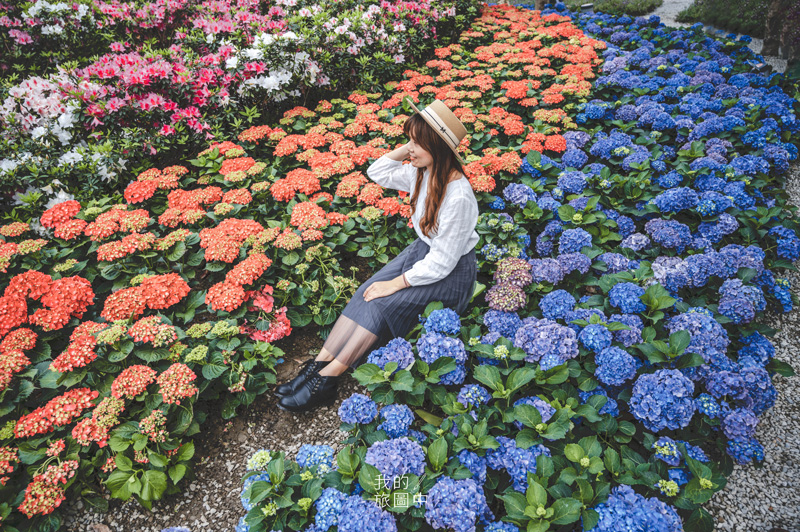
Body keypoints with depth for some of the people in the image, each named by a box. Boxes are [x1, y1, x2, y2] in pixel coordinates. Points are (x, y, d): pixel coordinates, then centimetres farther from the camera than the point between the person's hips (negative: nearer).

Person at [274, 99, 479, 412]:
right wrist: (406, 149, -6)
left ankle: (328, 377, -16)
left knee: (384, 303, -22)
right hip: (422, 249, 8)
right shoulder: (423, 171, -5)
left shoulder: (458, 196, -30)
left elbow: (441, 262, -26)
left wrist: (395, 283, -20)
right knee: (367, 292, -11)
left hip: (451, 272, -8)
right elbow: (377, 173, 9)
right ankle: (320, 363, -13)